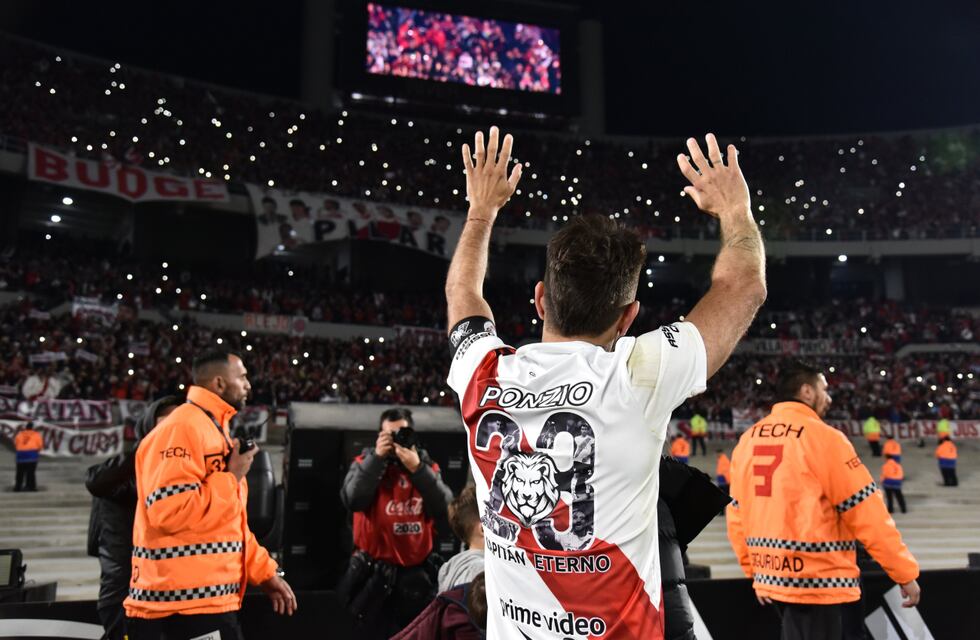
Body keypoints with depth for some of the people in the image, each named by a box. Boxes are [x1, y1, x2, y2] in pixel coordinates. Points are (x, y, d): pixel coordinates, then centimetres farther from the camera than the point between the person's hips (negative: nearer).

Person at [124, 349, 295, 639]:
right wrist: (232, 478, -15)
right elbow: (171, 510, -27)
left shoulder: (213, 429, 17)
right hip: (185, 602, -10)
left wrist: (264, 571, 16)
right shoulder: (183, 427, -15)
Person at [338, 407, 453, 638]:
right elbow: (353, 501, -19)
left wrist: (417, 468, -18)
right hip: (374, 572, -2)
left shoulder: (427, 466, 5)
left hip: (416, 573, 2)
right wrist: (377, 457, -20)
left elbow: (444, 508, -10)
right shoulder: (366, 463, 0)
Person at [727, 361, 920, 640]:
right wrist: (906, 573, -1)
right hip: (819, 581, -7)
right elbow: (867, 513, -10)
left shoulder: (748, 439, 7)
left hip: (773, 577, 7)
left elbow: (736, 513, 10)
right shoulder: (822, 437, -12)